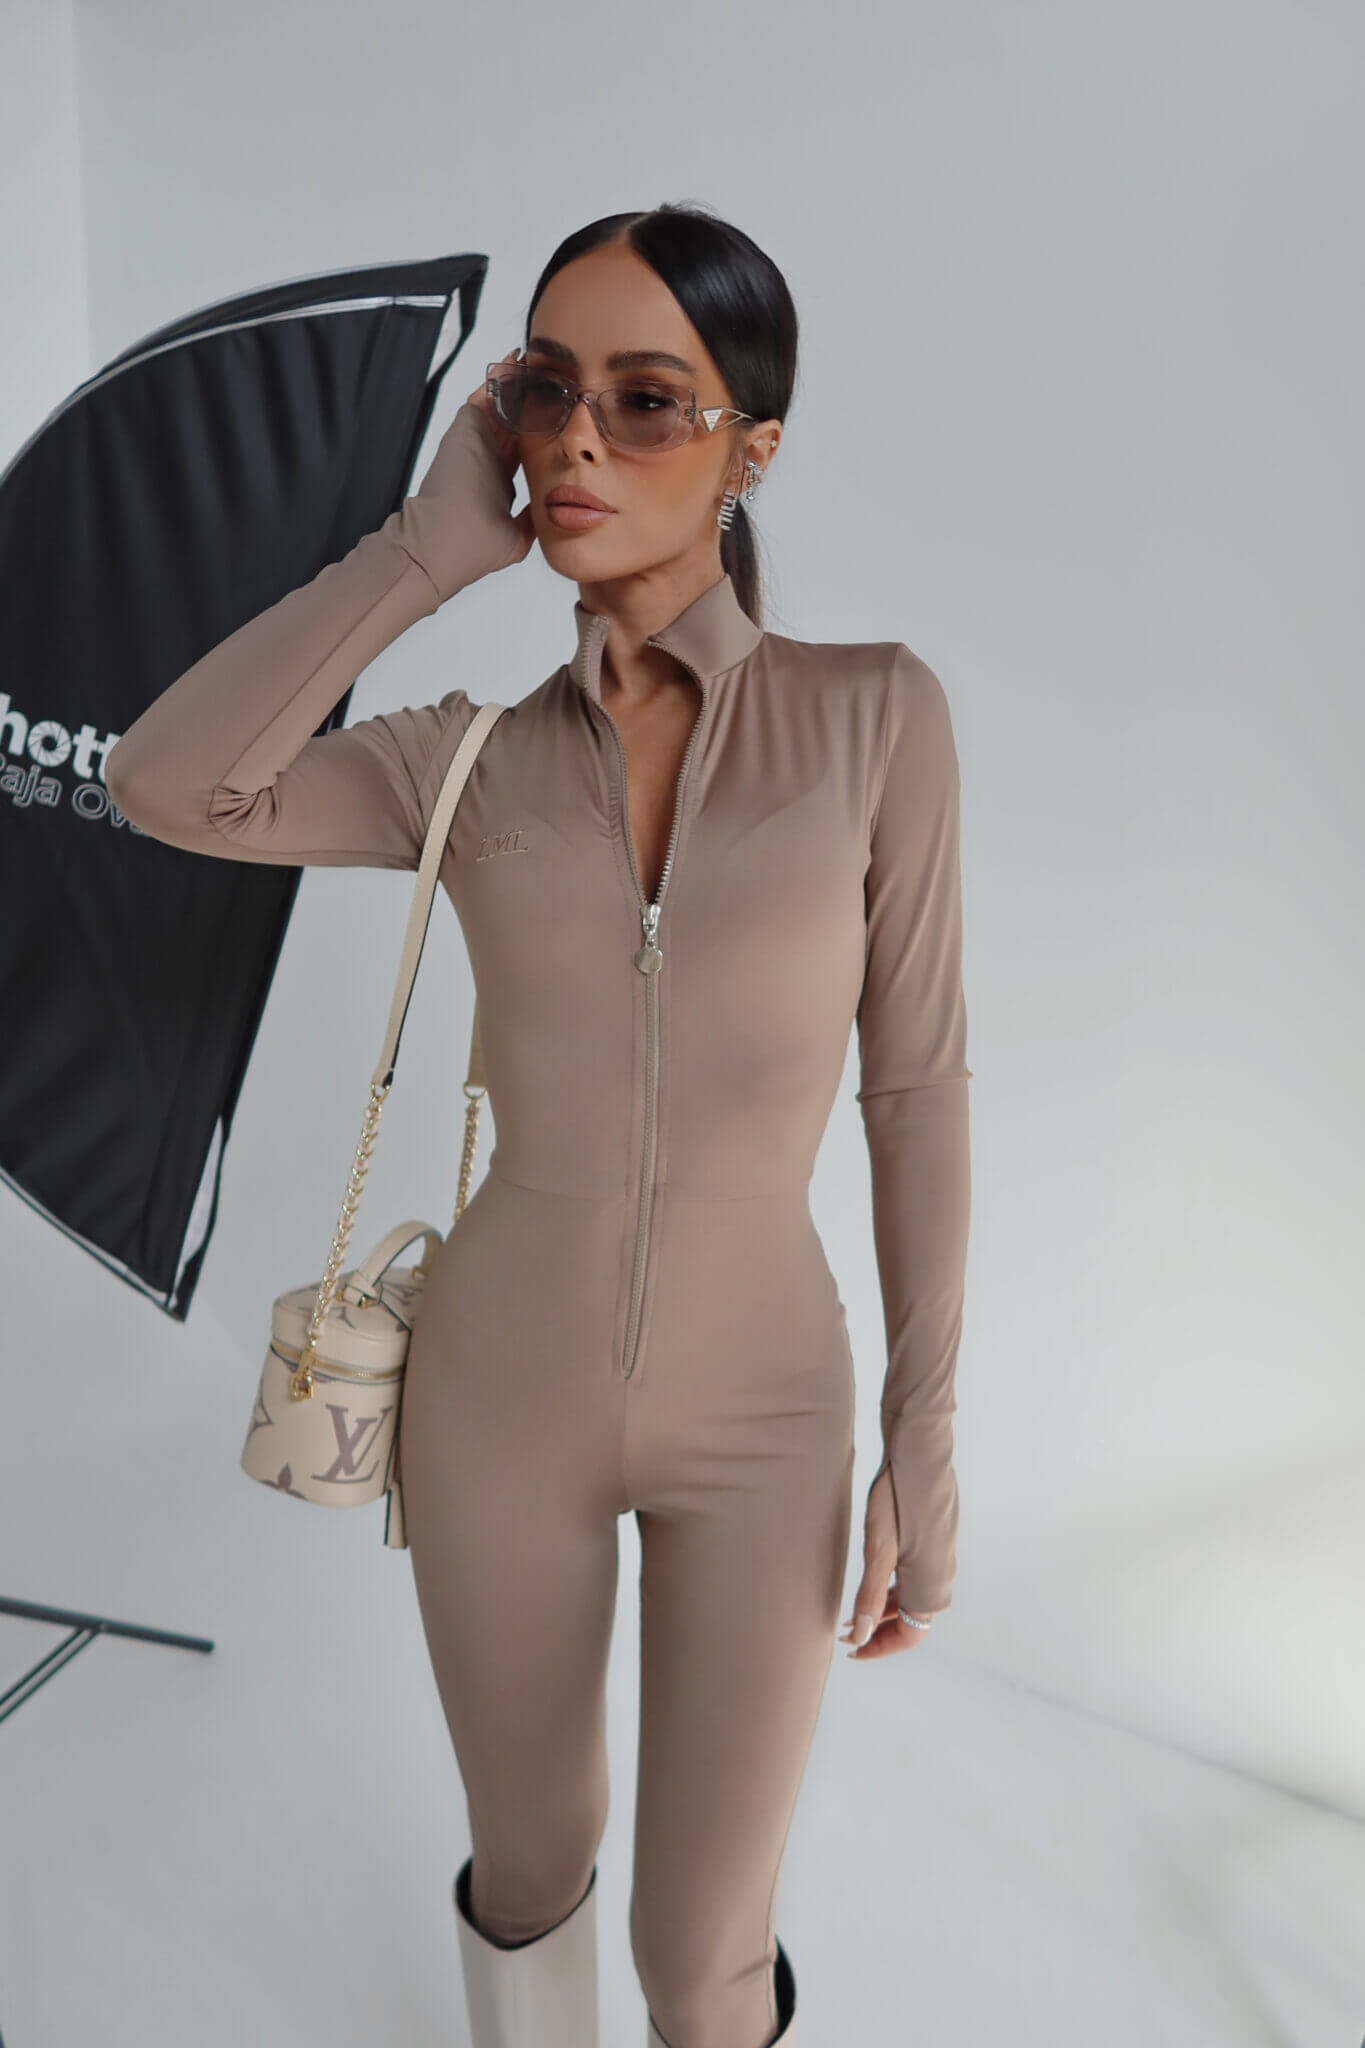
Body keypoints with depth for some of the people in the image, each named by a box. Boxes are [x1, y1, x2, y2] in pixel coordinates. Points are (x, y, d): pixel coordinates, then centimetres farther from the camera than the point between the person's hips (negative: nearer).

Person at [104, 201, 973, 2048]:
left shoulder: (877, 712, -9)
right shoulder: (467, 761, -4)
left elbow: (916, 1077, -6)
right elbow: (165, 787, -21)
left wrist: (927, 1431, -5)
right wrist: (429, 548, -15)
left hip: (758, 1413, -1)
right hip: (504, 1400, 2)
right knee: (527, 1866, 23)